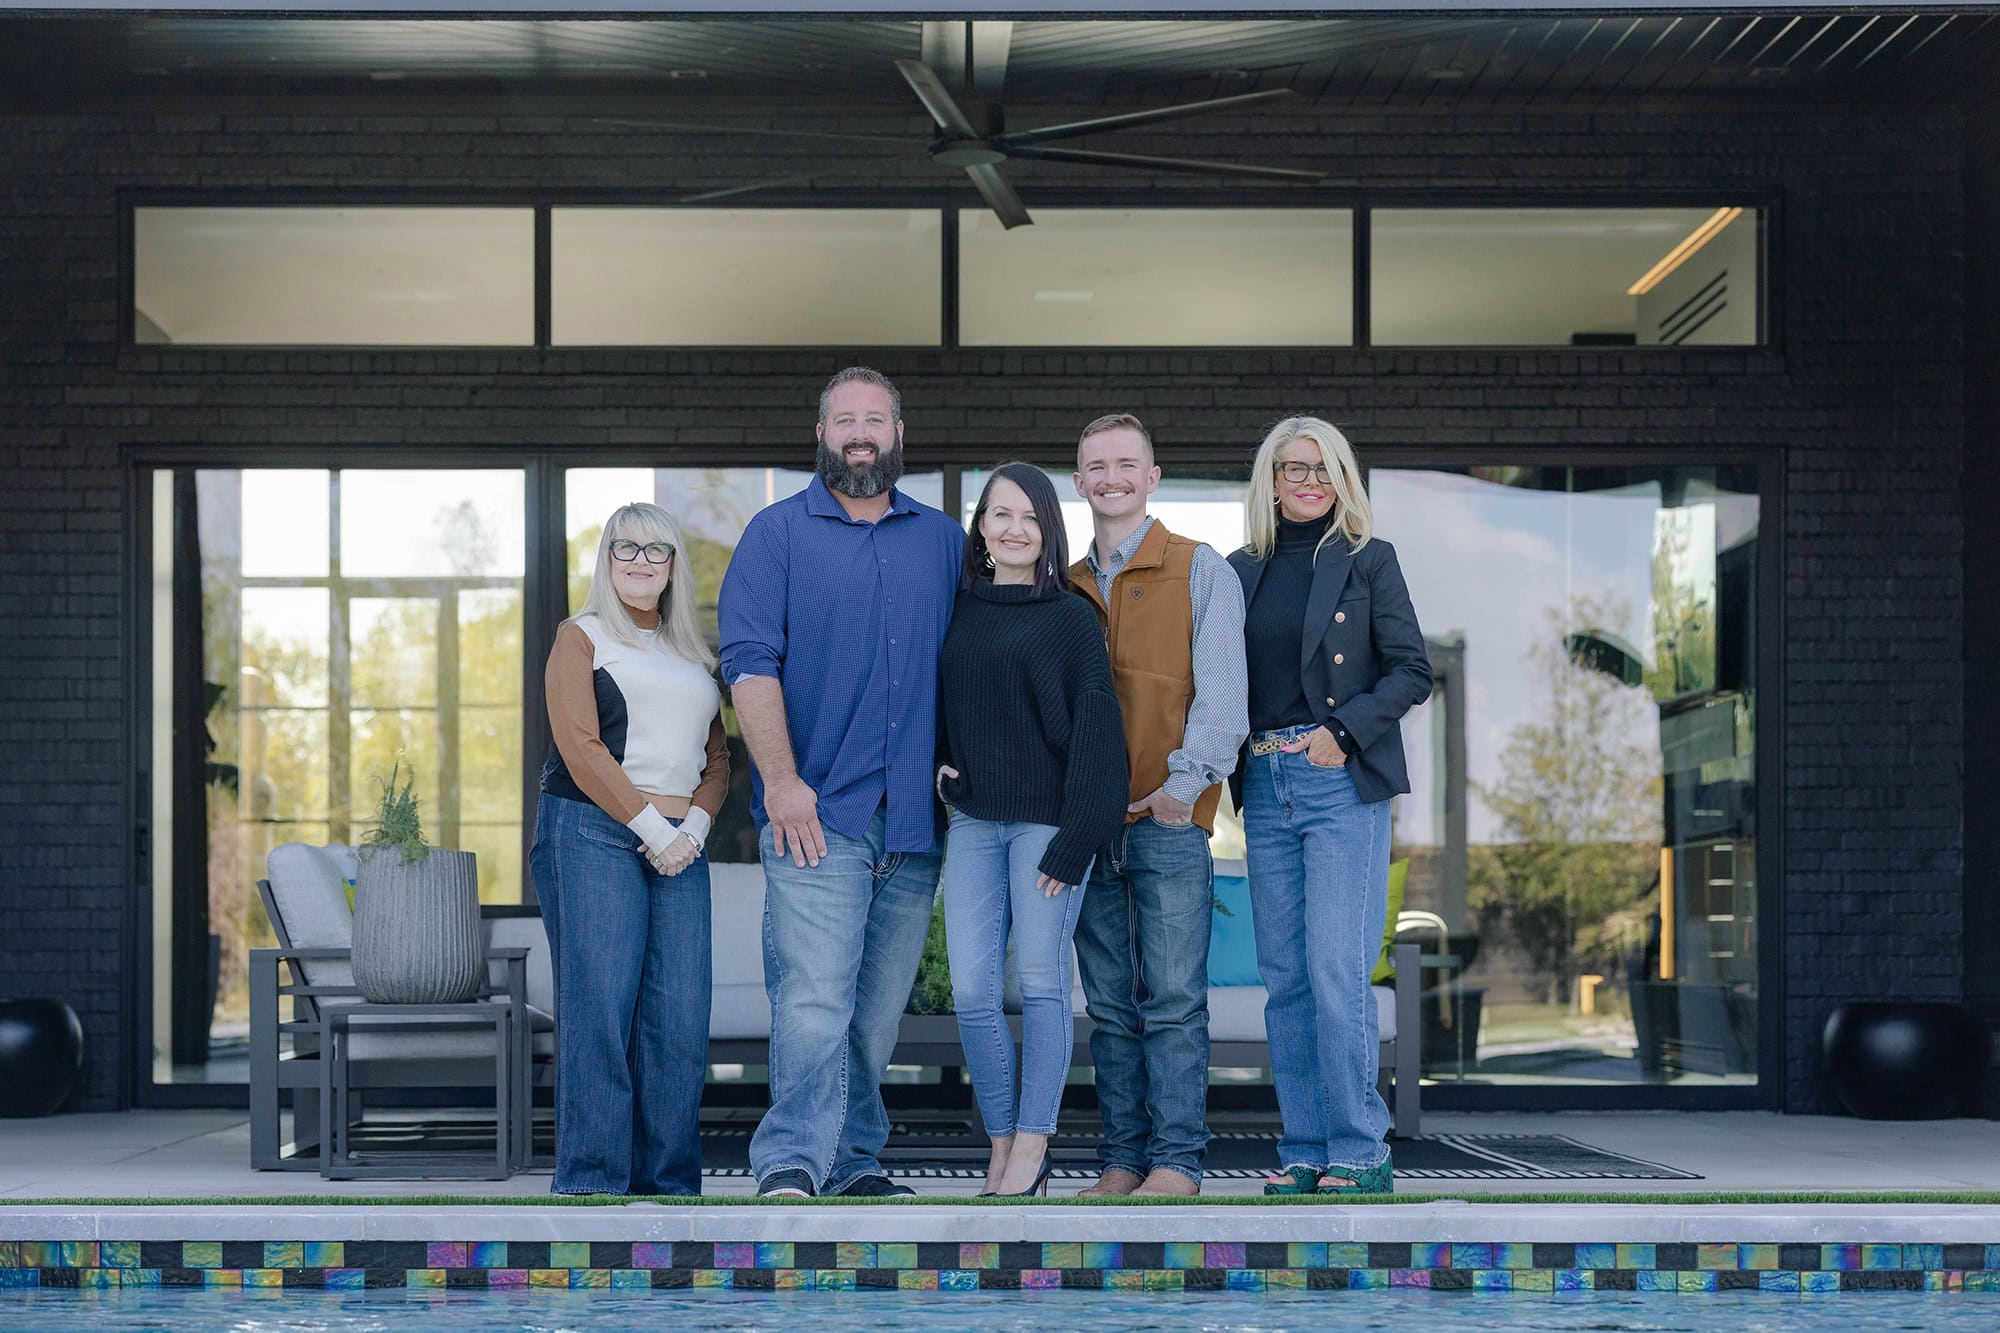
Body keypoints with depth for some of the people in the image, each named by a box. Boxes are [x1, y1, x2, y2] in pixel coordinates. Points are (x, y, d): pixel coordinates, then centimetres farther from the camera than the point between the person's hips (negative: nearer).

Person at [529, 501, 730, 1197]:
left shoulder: (693, 655, 22)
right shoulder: (583, 637, 6)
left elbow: (717, 755, 18)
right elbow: (581, 747, -6)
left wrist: (692, 828, 0)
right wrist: (651, 828, -10)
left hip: (679, 846, 5)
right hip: (592, 836, -5)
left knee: (680, 1017, -3)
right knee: (600, 1010, -10)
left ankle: (669, 1184, 2)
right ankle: (591, 1182, -7)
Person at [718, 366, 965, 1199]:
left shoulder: (944, 541, 16)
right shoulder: (778, 533, 4)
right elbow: (749, 660, -5)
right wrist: (781, 779, -14)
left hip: (914, 817, 4)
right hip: (816, 813, -4)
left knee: (881, 1006, 8)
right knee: (815, 996, -14)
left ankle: (854, 1162, 15)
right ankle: (790, 1166, -17)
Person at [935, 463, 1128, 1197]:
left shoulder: (1071, 617, -2)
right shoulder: (957, 611, 11)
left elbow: (1095, 726, -7)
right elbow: (931, 702, 24)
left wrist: (1075, 838, -13)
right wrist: (936, 764, 4)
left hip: (1044, 819, -4)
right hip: (973, 823, 4)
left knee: (1041, 984, -2)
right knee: (972, 991, -1)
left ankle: (1032, 1150, 5)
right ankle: (1001, 1146, 10)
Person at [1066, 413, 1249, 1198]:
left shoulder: (1199, 570, 3)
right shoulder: (1065, 587, 17)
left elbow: (1221, 690, -4)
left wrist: (1185, 782, -13)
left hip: (1168, 817, -4)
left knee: (1172, 999, -6)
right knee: (1110, 1003, 6)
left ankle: (1177, 1162, -3)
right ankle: (1123, 1158, 11)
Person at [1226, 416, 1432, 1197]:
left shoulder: (1368, 560, 3)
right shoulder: (1244, 571, 14)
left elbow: (1412, 671, -1)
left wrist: (1345, 733, -13)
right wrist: (1235, 769, 3)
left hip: (1343, 782, -4)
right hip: (1265, 783, 5)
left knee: (1336, 972, -10)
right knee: (1284, 979, 5)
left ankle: (1359, 1151, -3)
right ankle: (1305, 1151, 11)